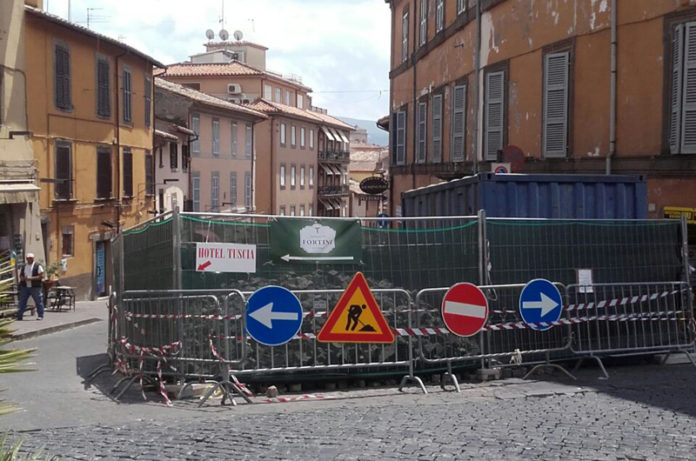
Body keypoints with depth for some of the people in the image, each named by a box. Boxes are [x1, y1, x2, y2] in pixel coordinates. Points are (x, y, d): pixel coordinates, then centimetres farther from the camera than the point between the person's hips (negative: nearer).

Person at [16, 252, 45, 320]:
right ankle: (19, 316, 10)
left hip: (35, 287, -4)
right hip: (24, 287, 4)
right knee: (22, 302, 4)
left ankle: (40, 315, 4)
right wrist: (23, 278, -7)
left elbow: (41, 276, -9)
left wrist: (31, 278, -17)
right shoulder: (23, 267, 14)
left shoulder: (37, 266, -2)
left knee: (39, 302, -3)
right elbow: (21, 276, 18)